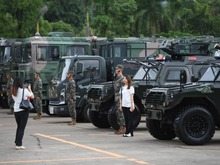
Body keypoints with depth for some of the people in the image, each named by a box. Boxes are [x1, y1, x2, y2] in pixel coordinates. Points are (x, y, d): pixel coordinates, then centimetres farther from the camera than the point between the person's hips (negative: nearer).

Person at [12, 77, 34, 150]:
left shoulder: (13, 92, 2)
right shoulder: (24, 90, -11)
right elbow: (32, 96, 2)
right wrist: (29, 89, 18)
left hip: (16, 110, 5)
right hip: (23, 111, -5)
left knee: (19, 127, 20)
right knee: (22, 128, -2)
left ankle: (17, 142, 25)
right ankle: (19, 144, -6)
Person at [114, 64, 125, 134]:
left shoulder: (122, 78, -14)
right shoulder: (117, 78, 17)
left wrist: (120, 99, -22)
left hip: (120, 98, -10)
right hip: (116, 98, 10)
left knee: (121, 113, -8)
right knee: (118, 113, 12)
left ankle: (122, 129, -6)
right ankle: (120, 128, 18)